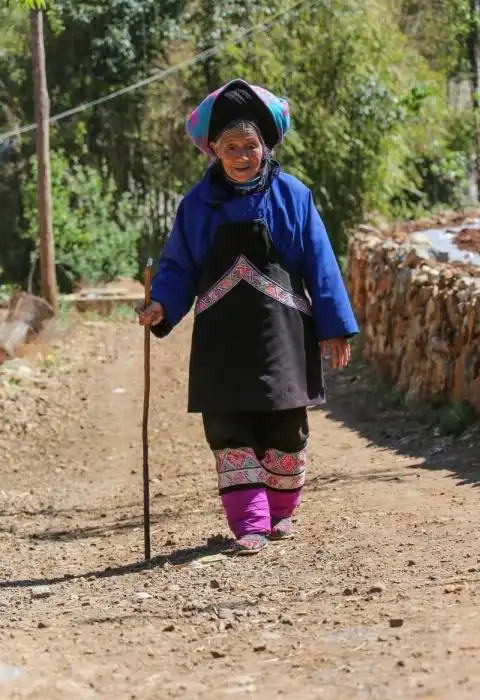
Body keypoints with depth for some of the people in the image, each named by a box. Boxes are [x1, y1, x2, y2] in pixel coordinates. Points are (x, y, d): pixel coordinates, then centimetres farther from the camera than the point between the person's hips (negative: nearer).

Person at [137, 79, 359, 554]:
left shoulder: (291, 196, -1)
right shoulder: (199, 204, 4)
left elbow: (319, 264, 0)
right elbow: (178, 266, 7)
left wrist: (335, 326, -2)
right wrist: (161, 305, -12)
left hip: (281, 332, -1)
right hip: (222, 336, 1)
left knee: (284, 427, 6)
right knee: (228, 430, -5)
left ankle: (281, 512, 25)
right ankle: (248, 524, -4)